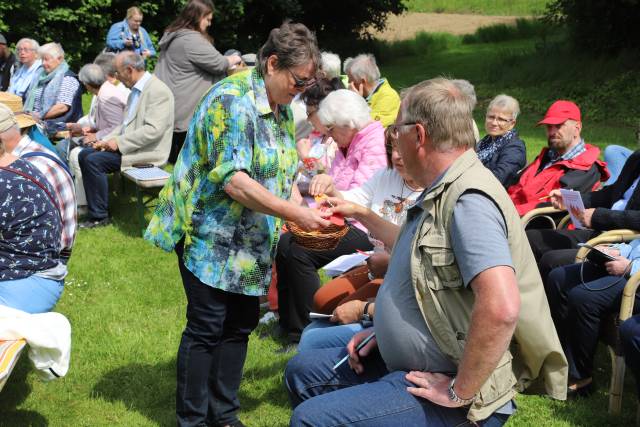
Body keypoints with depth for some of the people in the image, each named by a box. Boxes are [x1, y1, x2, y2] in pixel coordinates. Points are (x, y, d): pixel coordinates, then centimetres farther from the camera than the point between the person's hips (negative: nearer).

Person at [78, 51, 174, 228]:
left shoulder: (158, 91, -17)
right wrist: (107, 140, 4)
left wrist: (119, 142, -22)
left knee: (94, 161, -20)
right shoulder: (136, 89, 15)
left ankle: (100, 215, -9)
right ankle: (93, 206, 10)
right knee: (84, 154, 6)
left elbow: (153, 130, -25)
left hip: (147, 151, -10)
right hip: (126, 145, 10)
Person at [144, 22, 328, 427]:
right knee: (207, 328, -2)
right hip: (212, 236, -8)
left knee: (241, 325, 12)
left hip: (252, 241, 8)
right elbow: (233, 181, -28)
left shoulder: (283, 109, 7)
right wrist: (294, 213, -27)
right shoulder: (233, 101, -20)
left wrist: (304, 211, -1)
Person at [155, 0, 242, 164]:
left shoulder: (173, 35, 16)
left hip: (170, 107, 10)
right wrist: (234, 59, 7)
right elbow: (218, 63, -13)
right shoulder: (192, 40, -17)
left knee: (173, 157, 12)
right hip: (186, 111, -10)